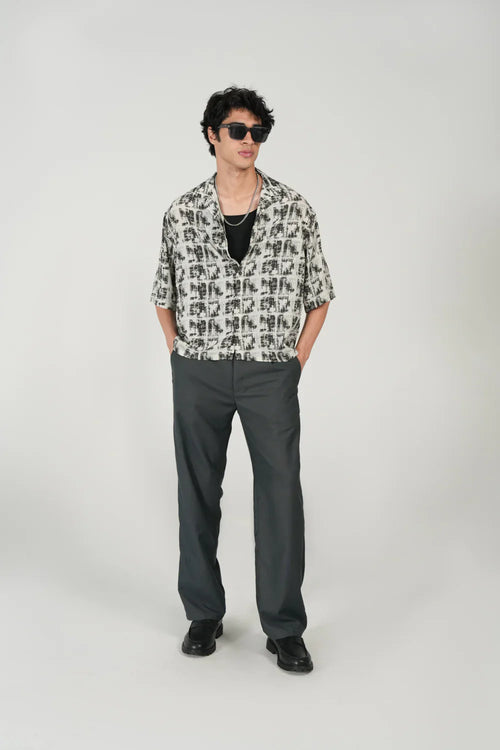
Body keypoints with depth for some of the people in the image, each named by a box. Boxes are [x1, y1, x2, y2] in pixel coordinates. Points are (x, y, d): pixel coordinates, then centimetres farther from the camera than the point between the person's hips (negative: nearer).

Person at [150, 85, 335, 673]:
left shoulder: (294, 211, 1)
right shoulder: (182, 213, 3)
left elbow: (318, 294, 8)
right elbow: (164, 295, 14)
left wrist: (298, 357, 0)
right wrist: (179, 353, 5)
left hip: (270, 373, -1)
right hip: (198, 374, 1)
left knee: (281, 495, -1)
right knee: (198, 492, 9)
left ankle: (284, 627, 13)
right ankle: (204, 613, 27)